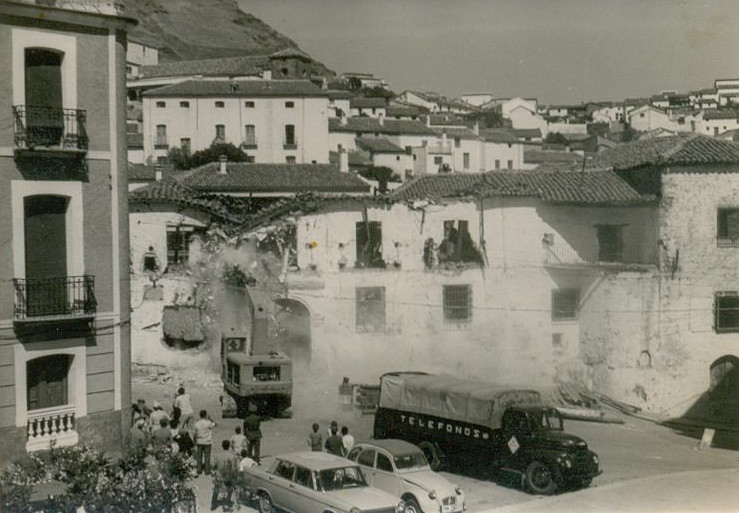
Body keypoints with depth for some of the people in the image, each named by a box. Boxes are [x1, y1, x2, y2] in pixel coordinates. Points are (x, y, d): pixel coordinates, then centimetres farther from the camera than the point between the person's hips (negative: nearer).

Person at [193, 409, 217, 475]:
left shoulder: (197, 424, -6)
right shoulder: (208, 423, -16)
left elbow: (195, 435, 0)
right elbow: (215, 424, 4)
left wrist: (195, 444, 9)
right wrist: (209, 418, 8)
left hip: (199, 442, 2)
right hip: (207, 442, -2)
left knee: (199, 457, 9)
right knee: (207, 457, 5)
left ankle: (199, 470, 11)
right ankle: (207, 471, 8)